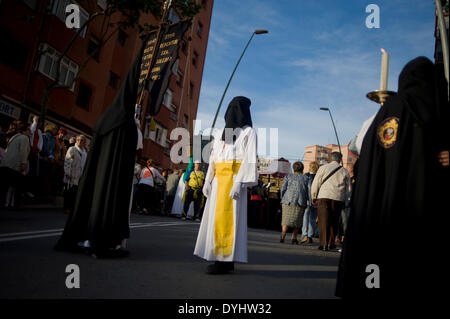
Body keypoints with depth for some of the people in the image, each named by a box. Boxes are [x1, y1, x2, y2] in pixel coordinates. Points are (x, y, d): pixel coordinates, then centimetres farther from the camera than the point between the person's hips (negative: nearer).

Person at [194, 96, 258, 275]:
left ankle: (227, 260, -7)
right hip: (219, 179, 7)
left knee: (229, 216, -11)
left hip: (234, 178, -6)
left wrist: (239, 183, -18)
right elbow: (213, 158, 17)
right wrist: (208, 181, 6)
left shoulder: (248, 132, 3)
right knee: (217, 216, 5)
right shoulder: (221, 133, 21)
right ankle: (221, 258, 11)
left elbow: (250, 158, -8)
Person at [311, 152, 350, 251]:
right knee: (334, 222, 11)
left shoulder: (323, 168, 5)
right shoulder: (344, 171, 11)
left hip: (324, 196, -2)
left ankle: (324, 244, -3)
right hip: (338, 199, 2)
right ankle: (331, 243, 14)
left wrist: (313, 197, 15)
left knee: (323, 221, -1)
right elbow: (348, 188, 15)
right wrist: (345, 201, 25)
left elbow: (315, 183, 4)